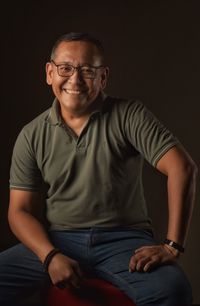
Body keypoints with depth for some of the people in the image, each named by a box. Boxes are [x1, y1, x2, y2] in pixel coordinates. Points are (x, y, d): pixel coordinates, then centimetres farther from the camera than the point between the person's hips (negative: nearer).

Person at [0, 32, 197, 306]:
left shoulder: (129, 115, -3)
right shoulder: (32, 136, 5)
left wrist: (172, 246, -17)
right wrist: (51, 257, -13)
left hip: (124, 239, -2)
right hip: (58, 240, 2)